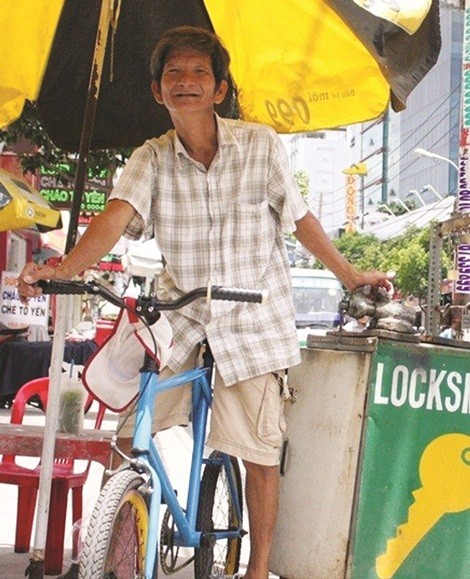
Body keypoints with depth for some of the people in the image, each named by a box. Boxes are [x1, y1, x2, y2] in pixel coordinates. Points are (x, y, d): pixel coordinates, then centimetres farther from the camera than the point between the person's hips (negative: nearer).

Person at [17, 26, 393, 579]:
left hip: (252, 317, -1)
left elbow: (300, 218, 3)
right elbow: (117, 216, -21)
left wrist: (350, 275, 10)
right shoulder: (151, 159, -5)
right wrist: (60, 268, -38)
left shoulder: (261, 144, -8)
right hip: (181, 315, 2)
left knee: (260, 451, 1)